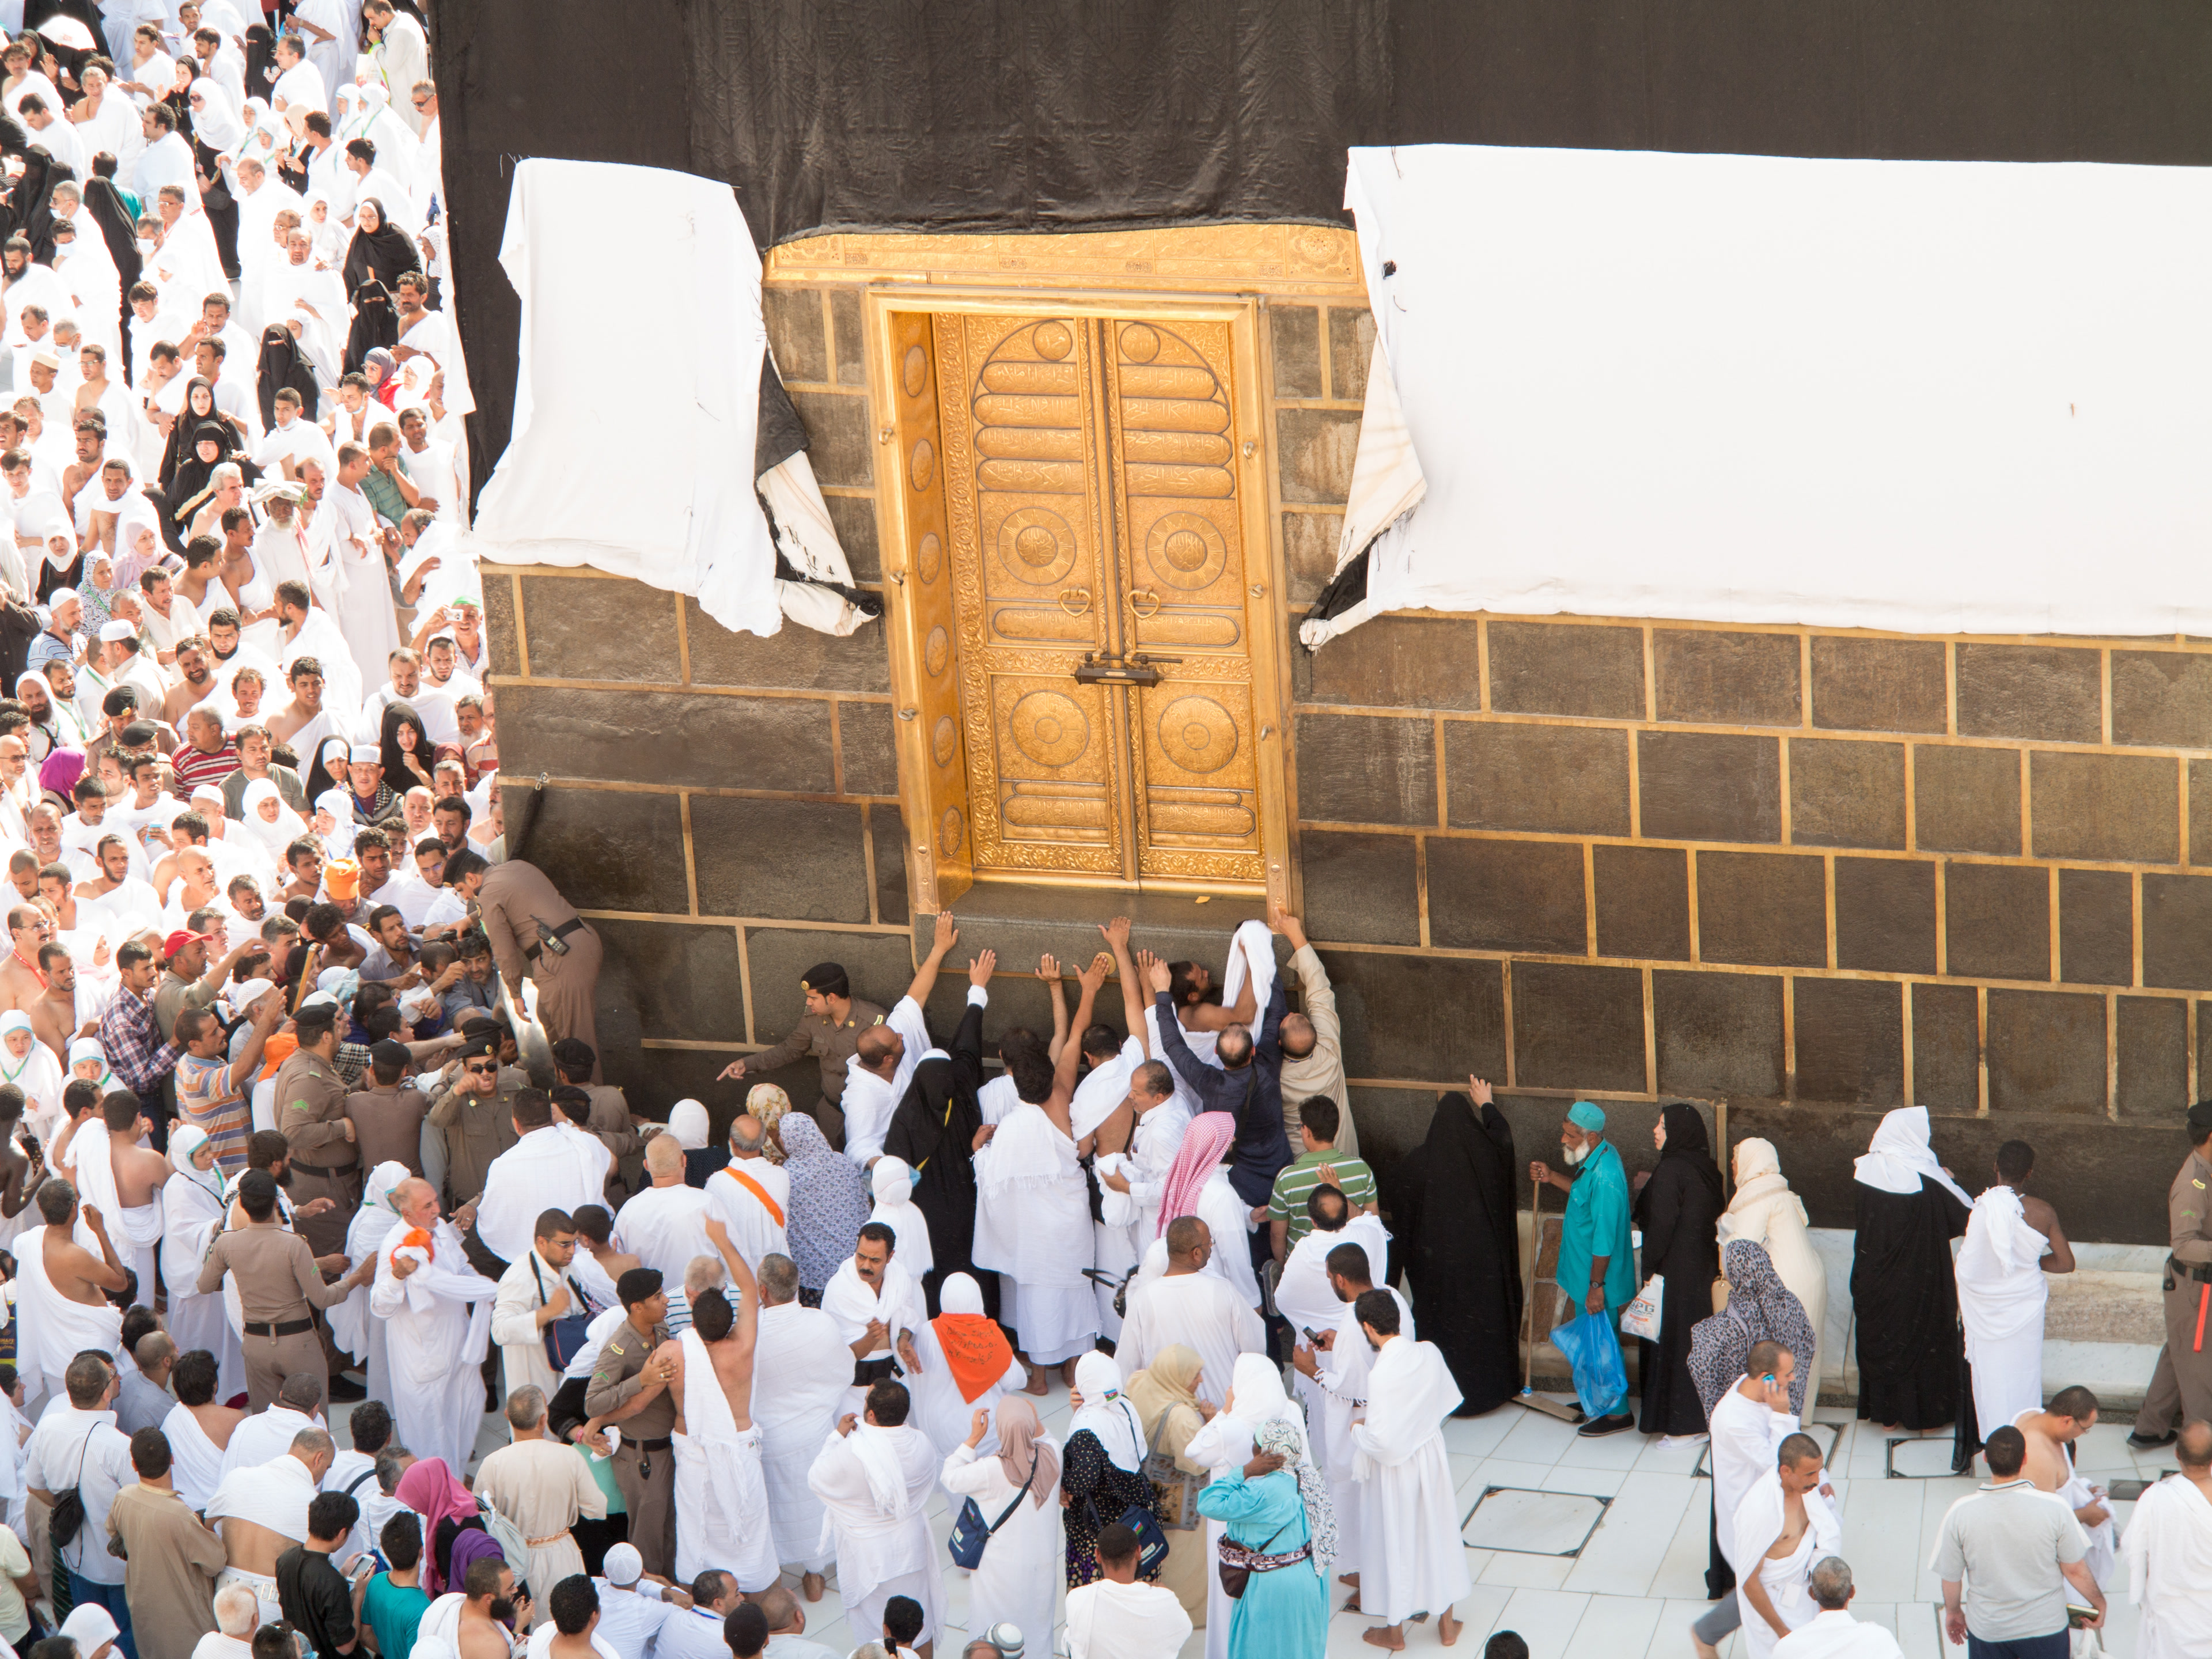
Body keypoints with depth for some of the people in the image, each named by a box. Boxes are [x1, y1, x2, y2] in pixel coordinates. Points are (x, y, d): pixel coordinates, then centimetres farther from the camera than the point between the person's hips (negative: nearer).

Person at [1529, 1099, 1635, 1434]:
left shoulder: (1605, 1178, -31)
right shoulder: (1598, 1157, 0)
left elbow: (1604, 1240, -27)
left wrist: (1596, 1287, -23)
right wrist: (1553, 1179, 9)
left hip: (1599, 1280, -10)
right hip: (1584, 1272, 10)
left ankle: (1617, 1413, 18)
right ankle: (1598, 1402, 37)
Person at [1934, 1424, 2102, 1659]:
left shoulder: (1960, 1514, -20)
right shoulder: (2054, 1509, -22)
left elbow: (1951, 1576, -7)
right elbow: (2074, 1570, -11)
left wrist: (1953, 1611, 13)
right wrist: (2099, 1603, 8)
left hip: (1987, 1629, 1)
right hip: (2046, 1625, -1)